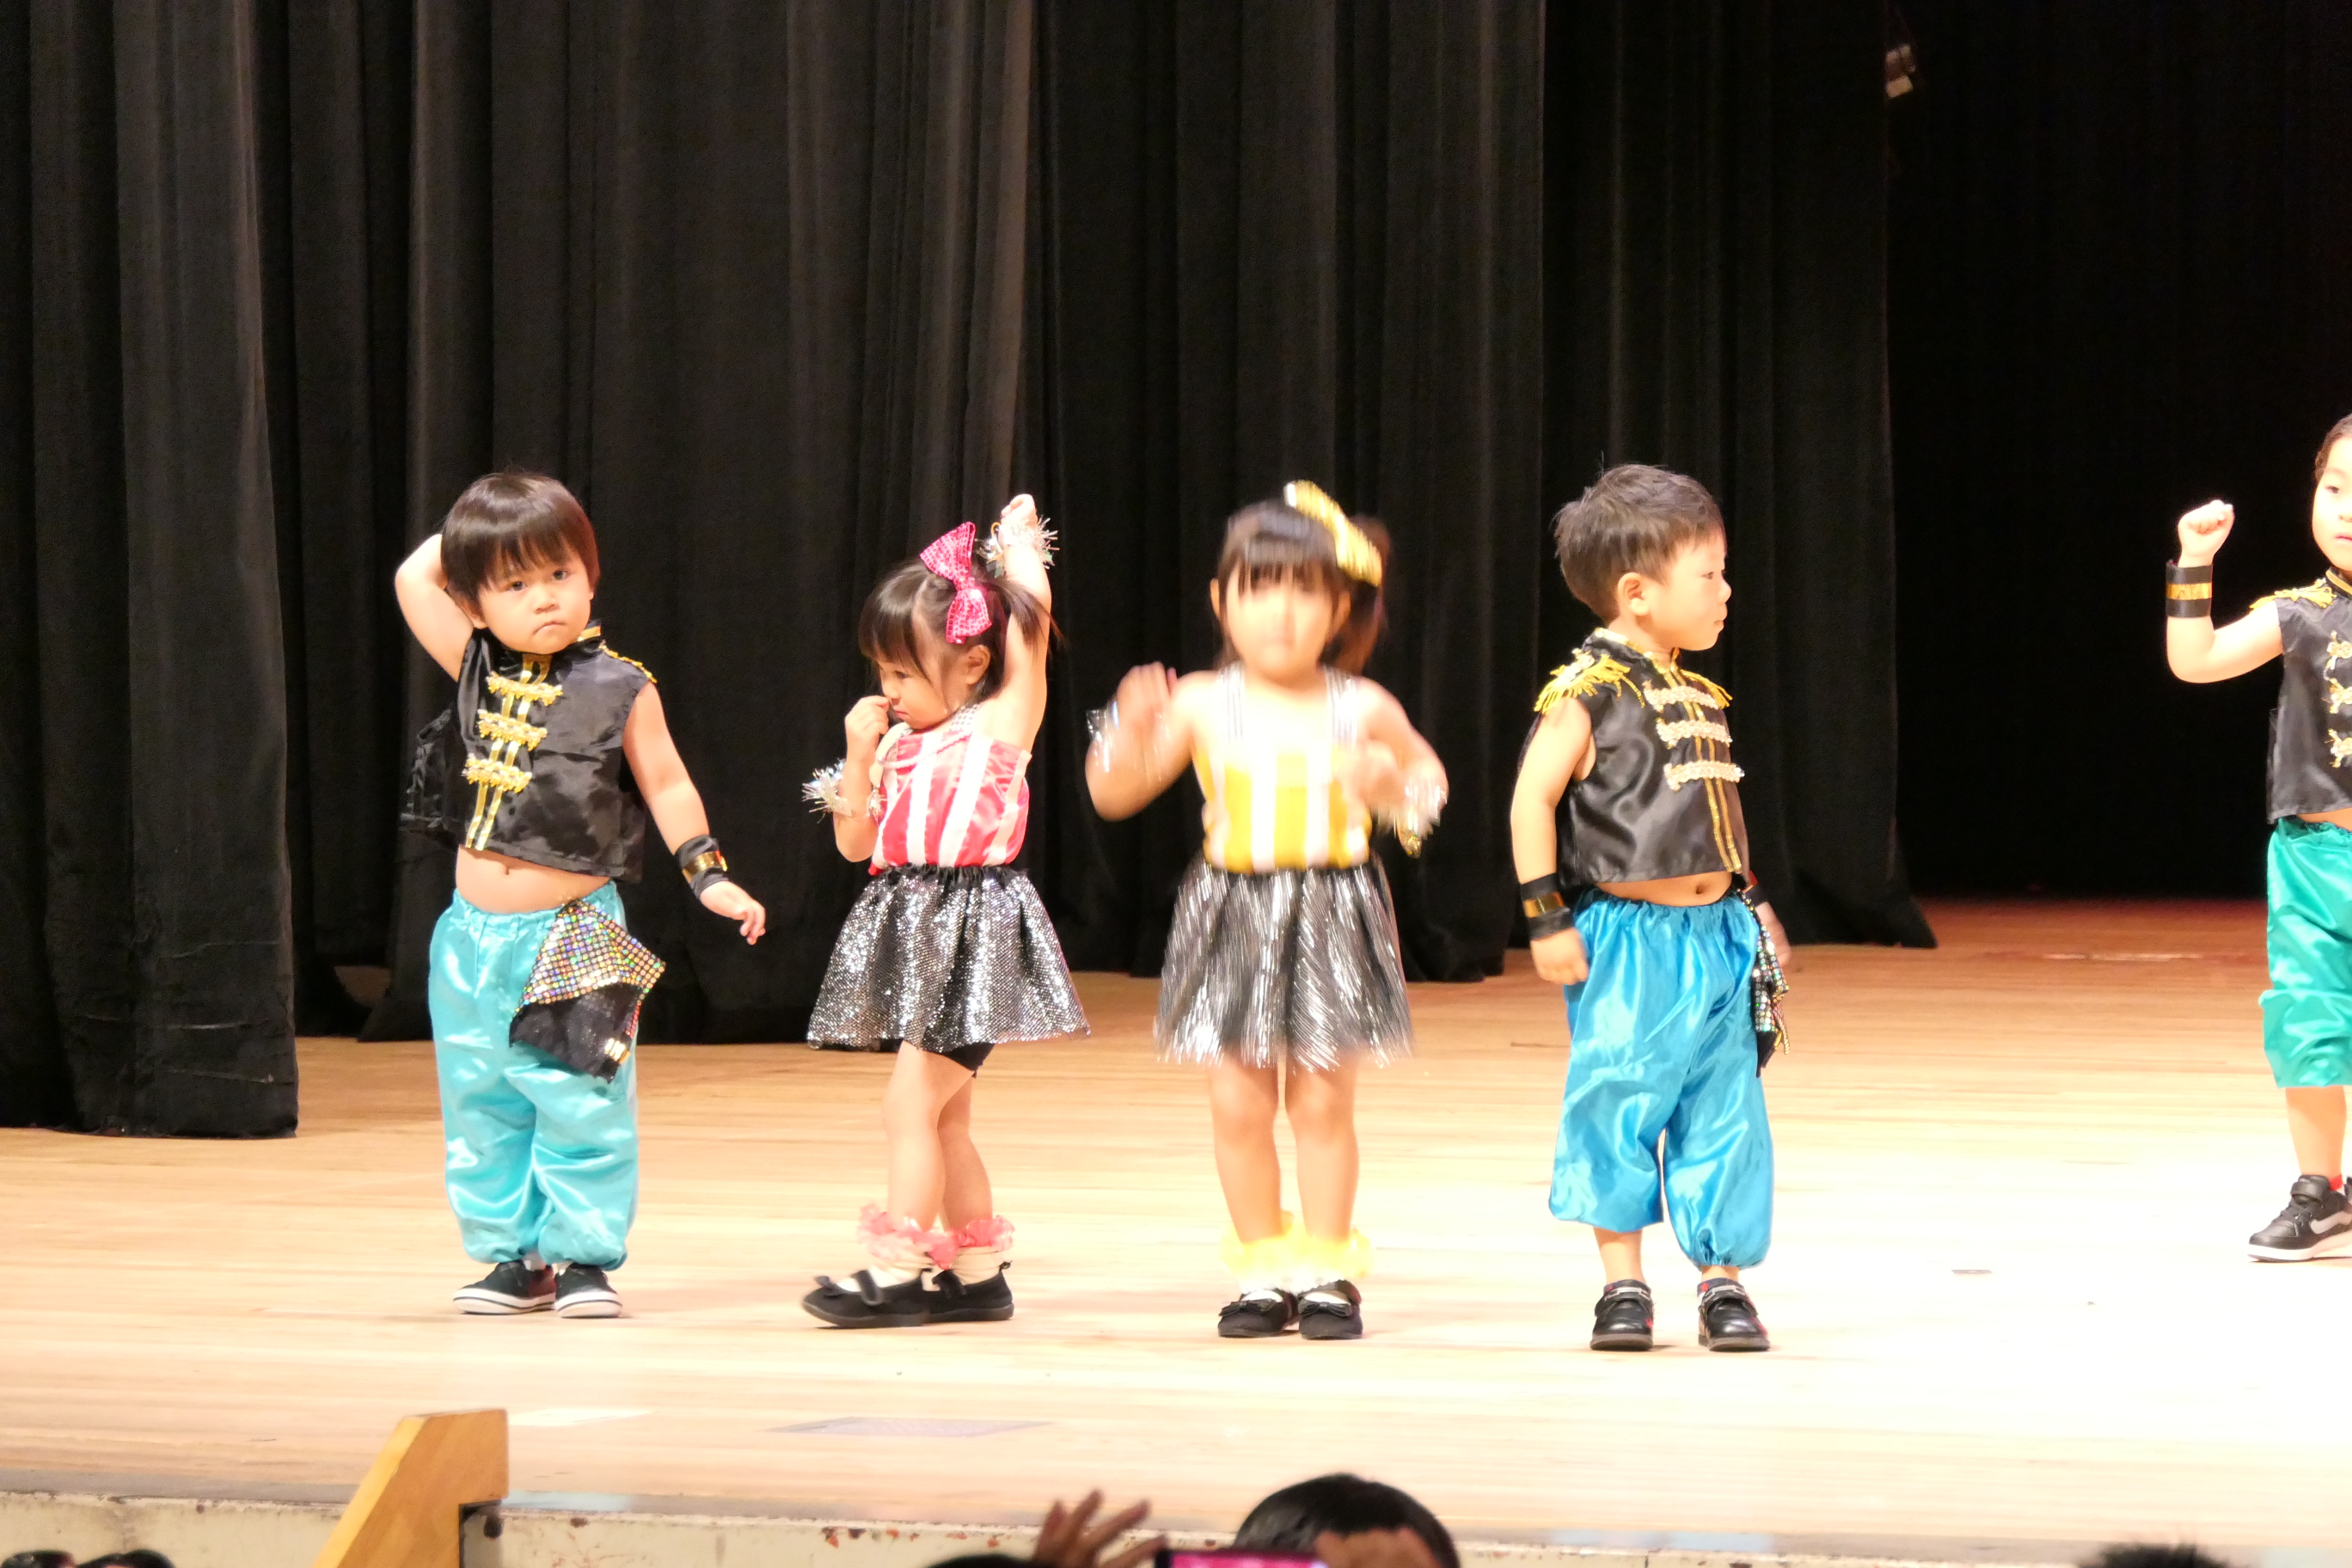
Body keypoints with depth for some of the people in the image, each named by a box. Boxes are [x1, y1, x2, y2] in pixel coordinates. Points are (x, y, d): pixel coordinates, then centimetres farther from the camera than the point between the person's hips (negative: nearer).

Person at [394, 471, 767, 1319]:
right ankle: (513, 1256, 17)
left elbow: (665, 785, 3)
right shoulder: (478, 672, 5)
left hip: (573, 942, -4)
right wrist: (470, 536, 11)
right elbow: (415, 579, 8)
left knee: (580, 1107, -4)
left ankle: (584, 1255, 5)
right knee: (482, 1106, 8)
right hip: (475, 938, 4)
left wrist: (709, 874, -1)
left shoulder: (619, 690, -4)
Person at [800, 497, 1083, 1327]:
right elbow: (855, 841, 13)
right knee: (941, 1111, 12)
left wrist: (1019, 544, 2)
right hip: (910, 932, 8)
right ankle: (977, 1272, 19)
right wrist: (860, 755, 1)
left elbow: (1030, 611, -14)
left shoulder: (1000, 725, -6)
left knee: (911, 1102, -13)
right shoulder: (900, 743, 12)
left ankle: (898, 1271, -11)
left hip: (973, 933, -8)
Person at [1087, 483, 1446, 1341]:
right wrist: (1132, 731, -17)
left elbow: (1427, 779, 16)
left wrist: (1393, 783, -7)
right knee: (1239, 1103, 1)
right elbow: (1112, 793, 2)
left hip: (1331, 916, -1)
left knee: (1322, 1100, 0)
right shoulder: (1204, 706, -1)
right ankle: (1262, 1267, 13)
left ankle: (1327, 1265, 10)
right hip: (1233, 918, 1)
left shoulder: (1361, 710, 0)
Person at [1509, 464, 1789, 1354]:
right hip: (1627, 938, -6)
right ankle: (1623, 1286, 10)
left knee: (1723, 1107, 4)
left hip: (1716, 935, 6)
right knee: (1618, 1105, -1)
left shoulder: (1700, 697, 12)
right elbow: (1533, 799, -10)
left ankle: (1723, 1280, 11)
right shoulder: (1588, 693, -10)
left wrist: (1750, 903, 21)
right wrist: (1546, 917, -13)